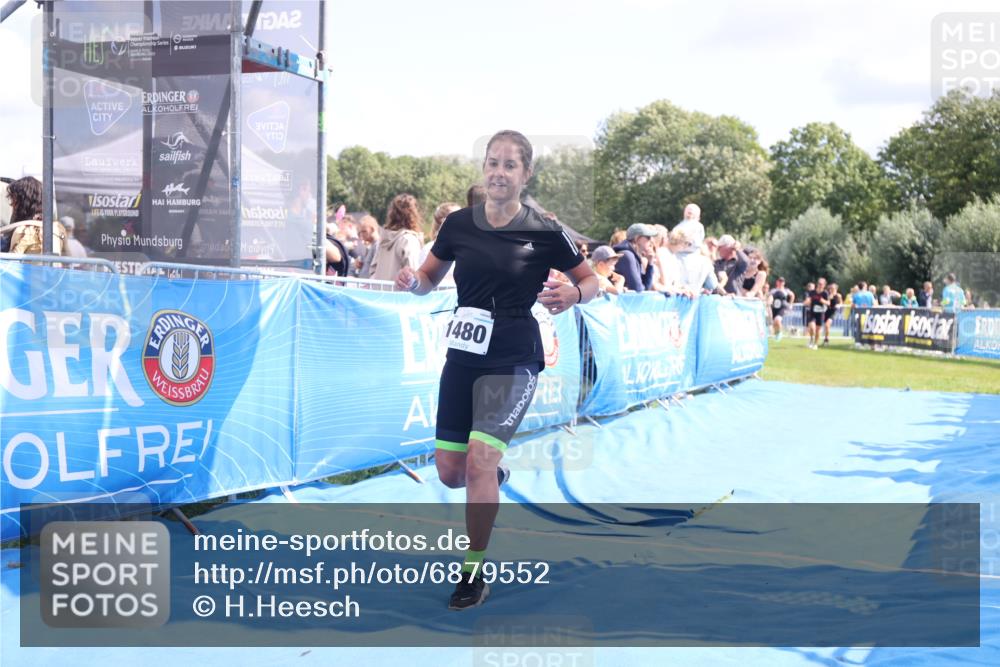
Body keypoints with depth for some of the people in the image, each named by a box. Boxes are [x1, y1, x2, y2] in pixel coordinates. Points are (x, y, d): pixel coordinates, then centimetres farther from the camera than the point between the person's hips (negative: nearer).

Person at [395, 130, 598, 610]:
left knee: (479, 458, -17)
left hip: (513, 361, -4)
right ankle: (494, 478, 46)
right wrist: (412, 280, -10)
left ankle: (475, 574, 0)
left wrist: (573, 294, -19)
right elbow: (429, 280, 13)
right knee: (450, 472, 7)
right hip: (462, 355, 4)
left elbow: (590, 281, 4)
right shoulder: (458, 224, 2)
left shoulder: (544, 233, -7)